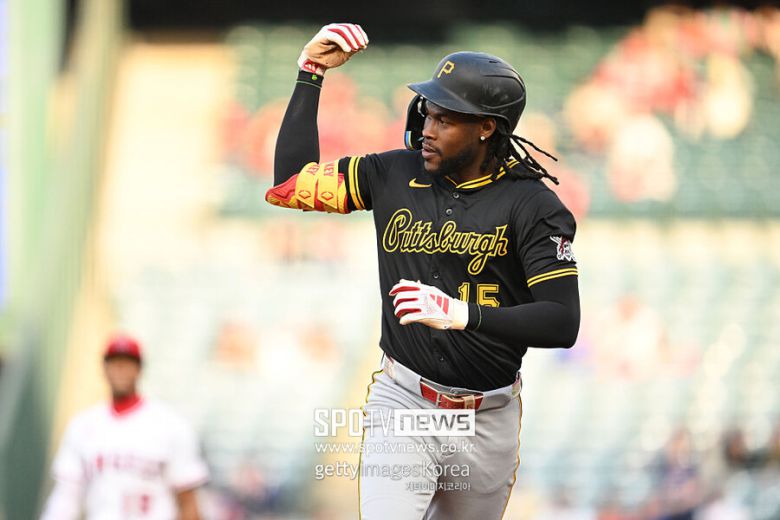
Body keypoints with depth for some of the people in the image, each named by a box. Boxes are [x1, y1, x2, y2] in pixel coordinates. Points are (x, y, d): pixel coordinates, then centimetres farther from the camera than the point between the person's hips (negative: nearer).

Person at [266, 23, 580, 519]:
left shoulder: (532, 206, -10)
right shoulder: (395, 174, 2)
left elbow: (563, 324, -18)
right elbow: (290, 182, 5)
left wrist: (462, 314, -32)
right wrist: (311, 73, 1)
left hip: (489, 421, -1)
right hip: (402, 403, 1)